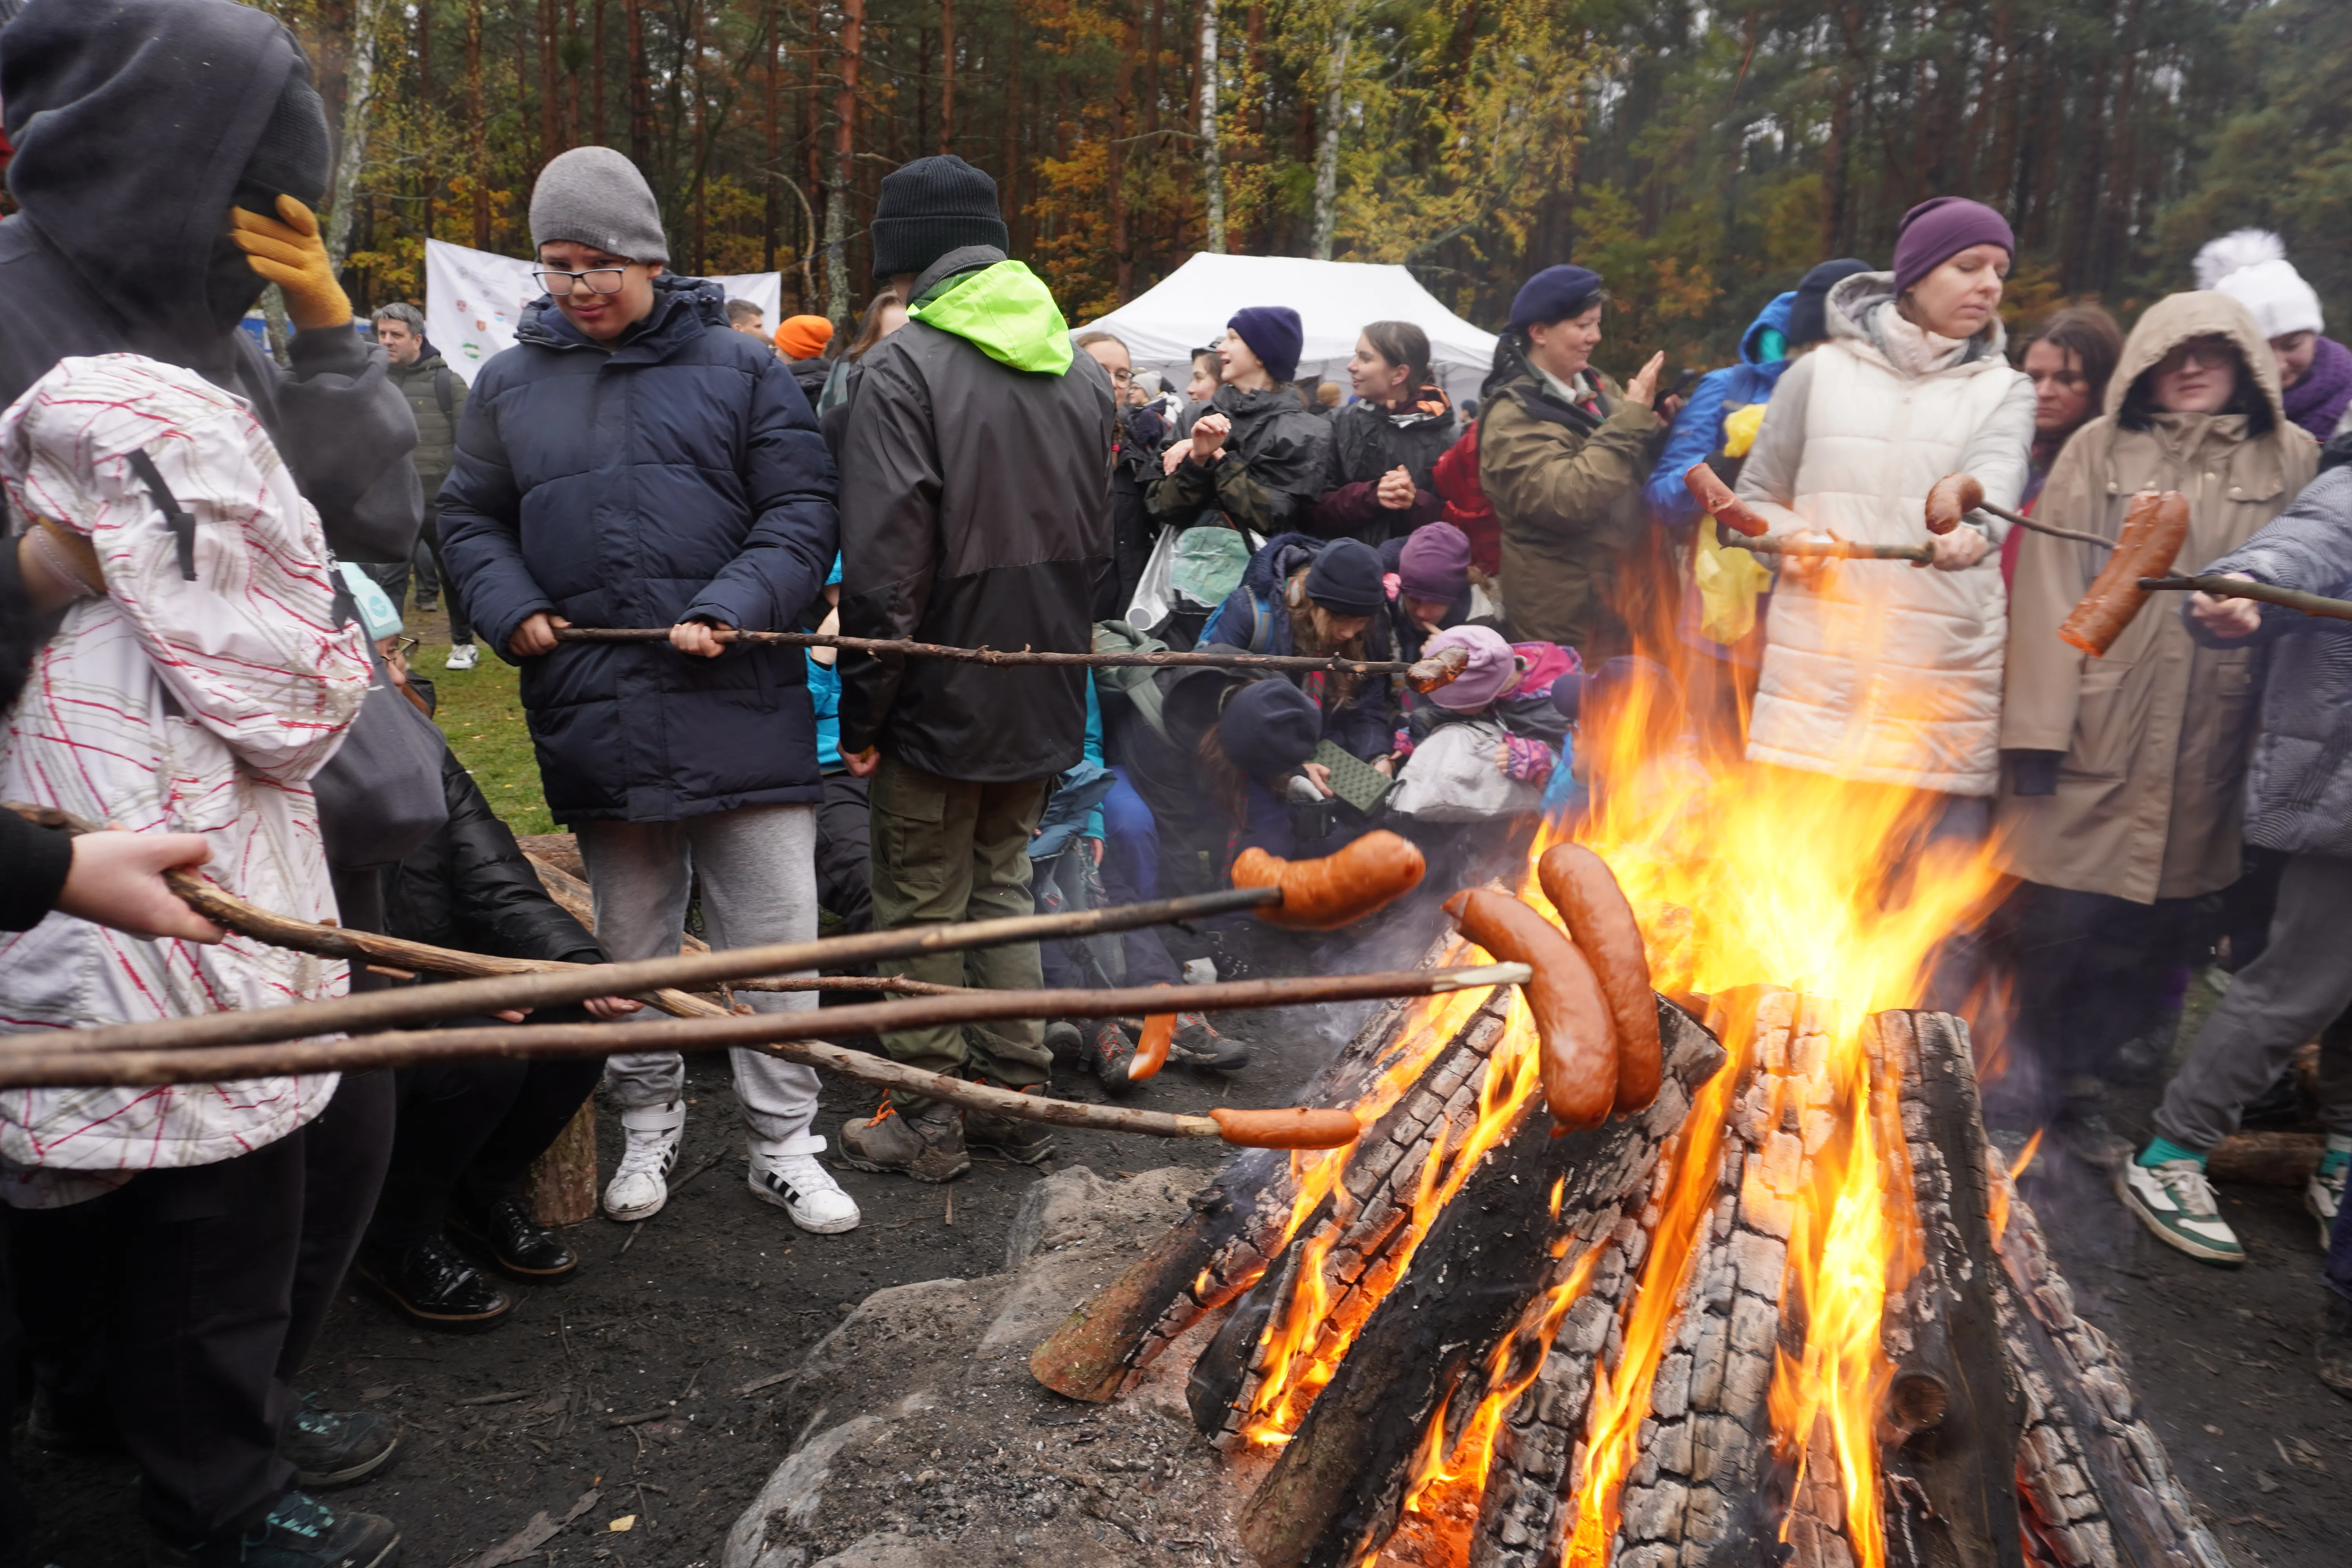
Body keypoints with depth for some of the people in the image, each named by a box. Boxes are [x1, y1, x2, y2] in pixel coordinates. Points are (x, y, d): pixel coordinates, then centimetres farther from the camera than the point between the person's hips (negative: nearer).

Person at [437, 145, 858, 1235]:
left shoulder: (740, 370, 2)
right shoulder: (510, 384, 10)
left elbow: (801, 513, -1)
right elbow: (470, 519, 16)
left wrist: (732, 610, -16)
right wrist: (510, 607, -4)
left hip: (742, 705, -2)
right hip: (594, 713, 3)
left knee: (773, 931, 2)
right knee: (631, 938, 16)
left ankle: (783, 1141, 16)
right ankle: (649, 1121, 33)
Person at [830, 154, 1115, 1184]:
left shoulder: (902, 369, -14)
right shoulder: (1081, 368, 9)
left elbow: (884, 563, -19)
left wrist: (862, 712, -11)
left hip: (941, 700, -6)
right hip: (1045, 694, 7)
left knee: (924, 907, 7)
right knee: (1003, 884, 18)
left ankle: (929, 1118, 18)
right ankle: (1016, 1094, 25)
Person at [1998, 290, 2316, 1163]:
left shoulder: (2291, 461, 8)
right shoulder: (2100, 451, 2)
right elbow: (2053, 590, -4)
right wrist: (2039, 727, -9)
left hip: (2206, 753, 2)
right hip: (2096, 735, -2)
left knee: (2154, 933, 7)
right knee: (2060, 921, 1)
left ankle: (2085, 1090, 24)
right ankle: (2037, 1078, 22)